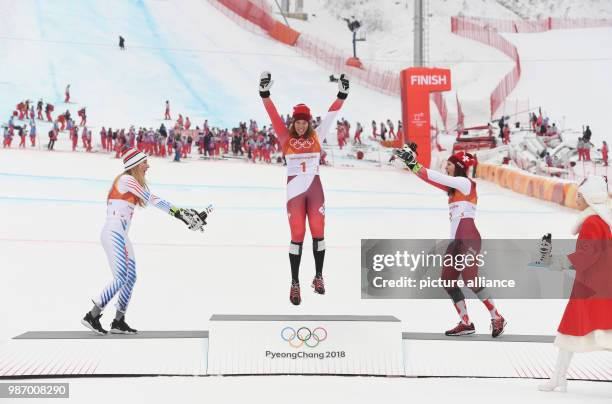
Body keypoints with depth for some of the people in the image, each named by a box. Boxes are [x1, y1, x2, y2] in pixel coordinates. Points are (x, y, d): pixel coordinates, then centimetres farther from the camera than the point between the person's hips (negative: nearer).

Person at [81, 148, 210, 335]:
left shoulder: (134, 182, 18)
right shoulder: (127, 179, -10)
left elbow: (152, 201, 12)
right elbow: (152, 199, -14)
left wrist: (186, 214, 5)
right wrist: (179, 212, -12)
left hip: (121, 236, 10)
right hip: (113, 234, -10)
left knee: (131, 278, 10)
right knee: (121, 278, -12)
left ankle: (118, 322, 17)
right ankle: (92, 316, -6)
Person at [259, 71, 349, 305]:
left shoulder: (317, 136, 5)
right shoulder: (286, 138, 0)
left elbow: (331, 115, 2)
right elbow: (273, 116, -9)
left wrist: (342, 94, -6)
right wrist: (265, 93, -19)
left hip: (315, 188, 2)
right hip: (294, 190, -2)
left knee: (318, 232, 6)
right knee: (297, 235, -2)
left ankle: (318, 277, 21)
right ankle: (295, 284, 3)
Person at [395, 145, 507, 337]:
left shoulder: (464, 182, -3)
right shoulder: (453, 187, 21)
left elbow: (437, 178, -14)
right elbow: (432, 179, 14)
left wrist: (414, 163, -15)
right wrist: (411, 161, 6)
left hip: (468, 236, -9)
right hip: (456, 239, 9)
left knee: (469, 277, -17)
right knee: (448, 280, 2)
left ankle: (497, 319, -8)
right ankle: (466, 323, 4)